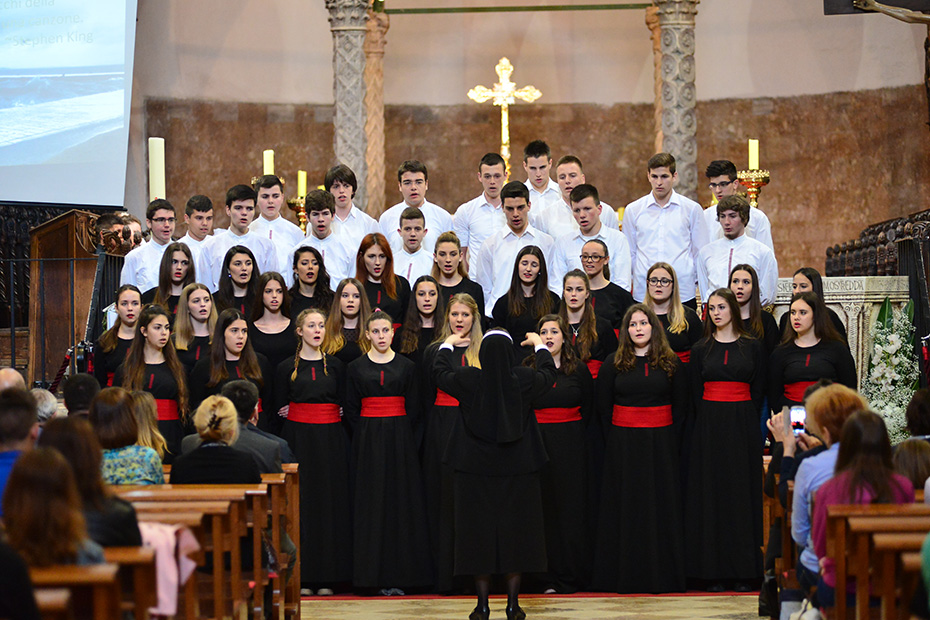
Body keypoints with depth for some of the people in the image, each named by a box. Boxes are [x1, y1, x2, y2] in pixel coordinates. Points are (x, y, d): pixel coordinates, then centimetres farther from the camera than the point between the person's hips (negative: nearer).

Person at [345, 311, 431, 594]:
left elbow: (413, 409, 6)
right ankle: (376, 574, 1)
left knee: (401, 501, -2)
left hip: (400, 440, 0)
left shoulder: (406, 366, 6)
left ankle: (399, 574, 1)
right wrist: (366, 436, -2)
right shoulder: (356, 368, 5)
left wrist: (401, 437, -2)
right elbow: (351, 409, 6)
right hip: (368, 441, 0)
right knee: (371, 502, -1)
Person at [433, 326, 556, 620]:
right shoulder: (524, 380, -10)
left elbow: (440, 372, 11)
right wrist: (539, 345, 32)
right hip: (518, 471, 0)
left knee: (479, 532, 5)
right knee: (515, 532, 8)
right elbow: (549, 373, 14)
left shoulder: (468, 380, -11)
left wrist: (447, 345, 30)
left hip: (476, 471, 0)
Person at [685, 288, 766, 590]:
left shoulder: (753, 347, 6)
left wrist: (745, 423, -5)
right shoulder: (701, 349, 8)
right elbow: (695, 393, 6)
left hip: (743, 426, -1)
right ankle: (713, 570, 2)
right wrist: (708, 425, -4)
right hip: (709, 427, 1)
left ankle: (744, 572, 3)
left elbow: (758, 389, 5)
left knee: (743, 493, -1)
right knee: (710, 494, -1)